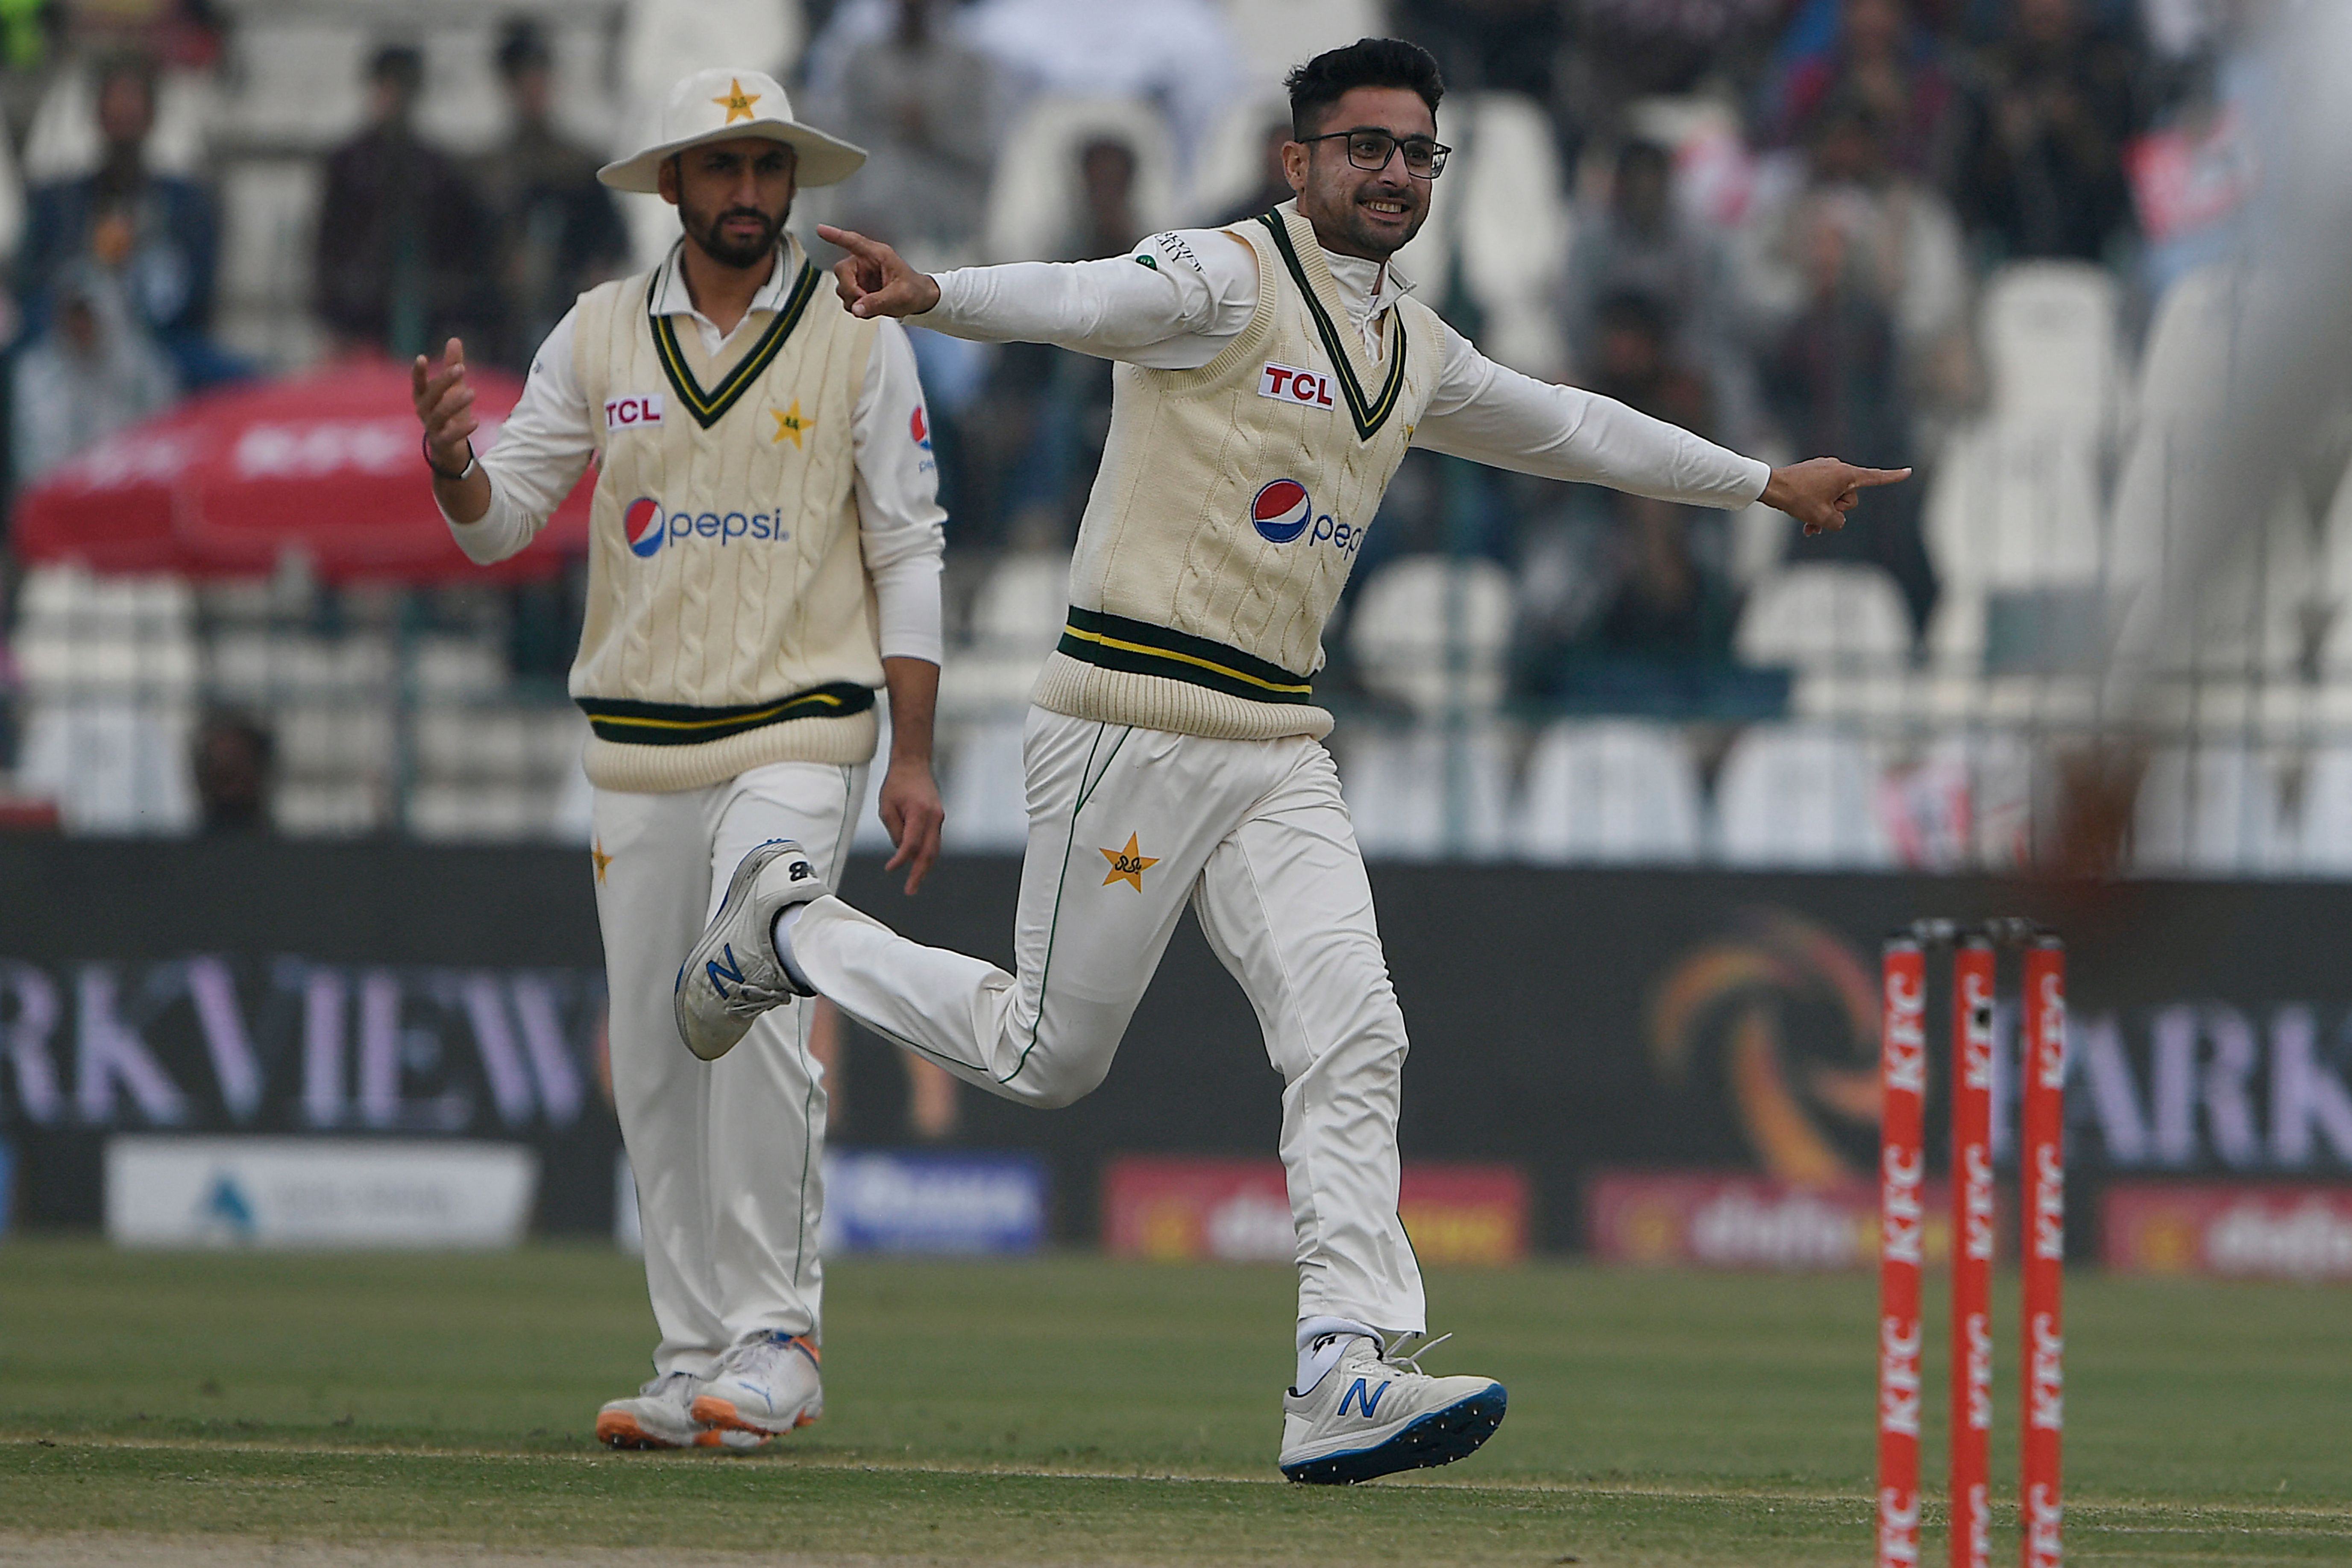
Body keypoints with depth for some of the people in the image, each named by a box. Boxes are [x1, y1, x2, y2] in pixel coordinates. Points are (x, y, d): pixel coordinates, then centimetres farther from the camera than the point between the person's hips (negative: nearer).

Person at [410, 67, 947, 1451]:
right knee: (655, 1063, 4)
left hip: (800, 735, -4)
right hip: (638, 750, 4)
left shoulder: (857, 336, 0)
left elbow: (909, 548, 0)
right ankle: (699, 1368, 11)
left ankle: (775, 1337, -16)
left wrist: (914, 754, -8)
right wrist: (455, 461, -19)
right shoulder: (601, 335, 7)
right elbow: (504, 518, 6)